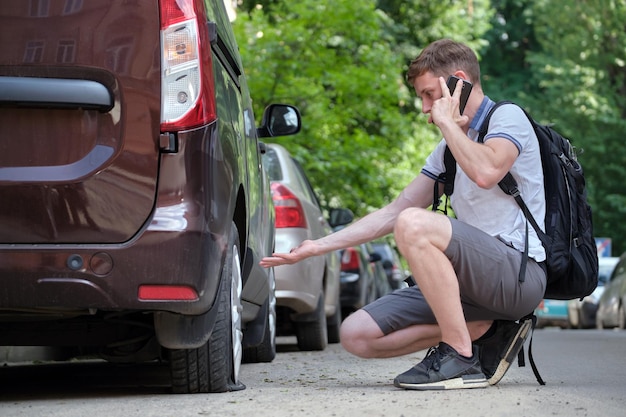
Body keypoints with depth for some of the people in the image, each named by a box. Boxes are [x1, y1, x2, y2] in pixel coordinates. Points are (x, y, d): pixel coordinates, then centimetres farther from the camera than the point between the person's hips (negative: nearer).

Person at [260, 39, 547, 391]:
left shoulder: (507, 117, -1)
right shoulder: (450, 148, 23)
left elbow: (486, 172, -25)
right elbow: (393, 212, 22)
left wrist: (446, 122, -8)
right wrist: (317, 247, 15)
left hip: (520, 272, -9)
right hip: (479, 276, 9)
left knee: (415, 225, -33)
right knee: (357, 334, -5)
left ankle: (462, 359, -24)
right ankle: (486, 329, 0)